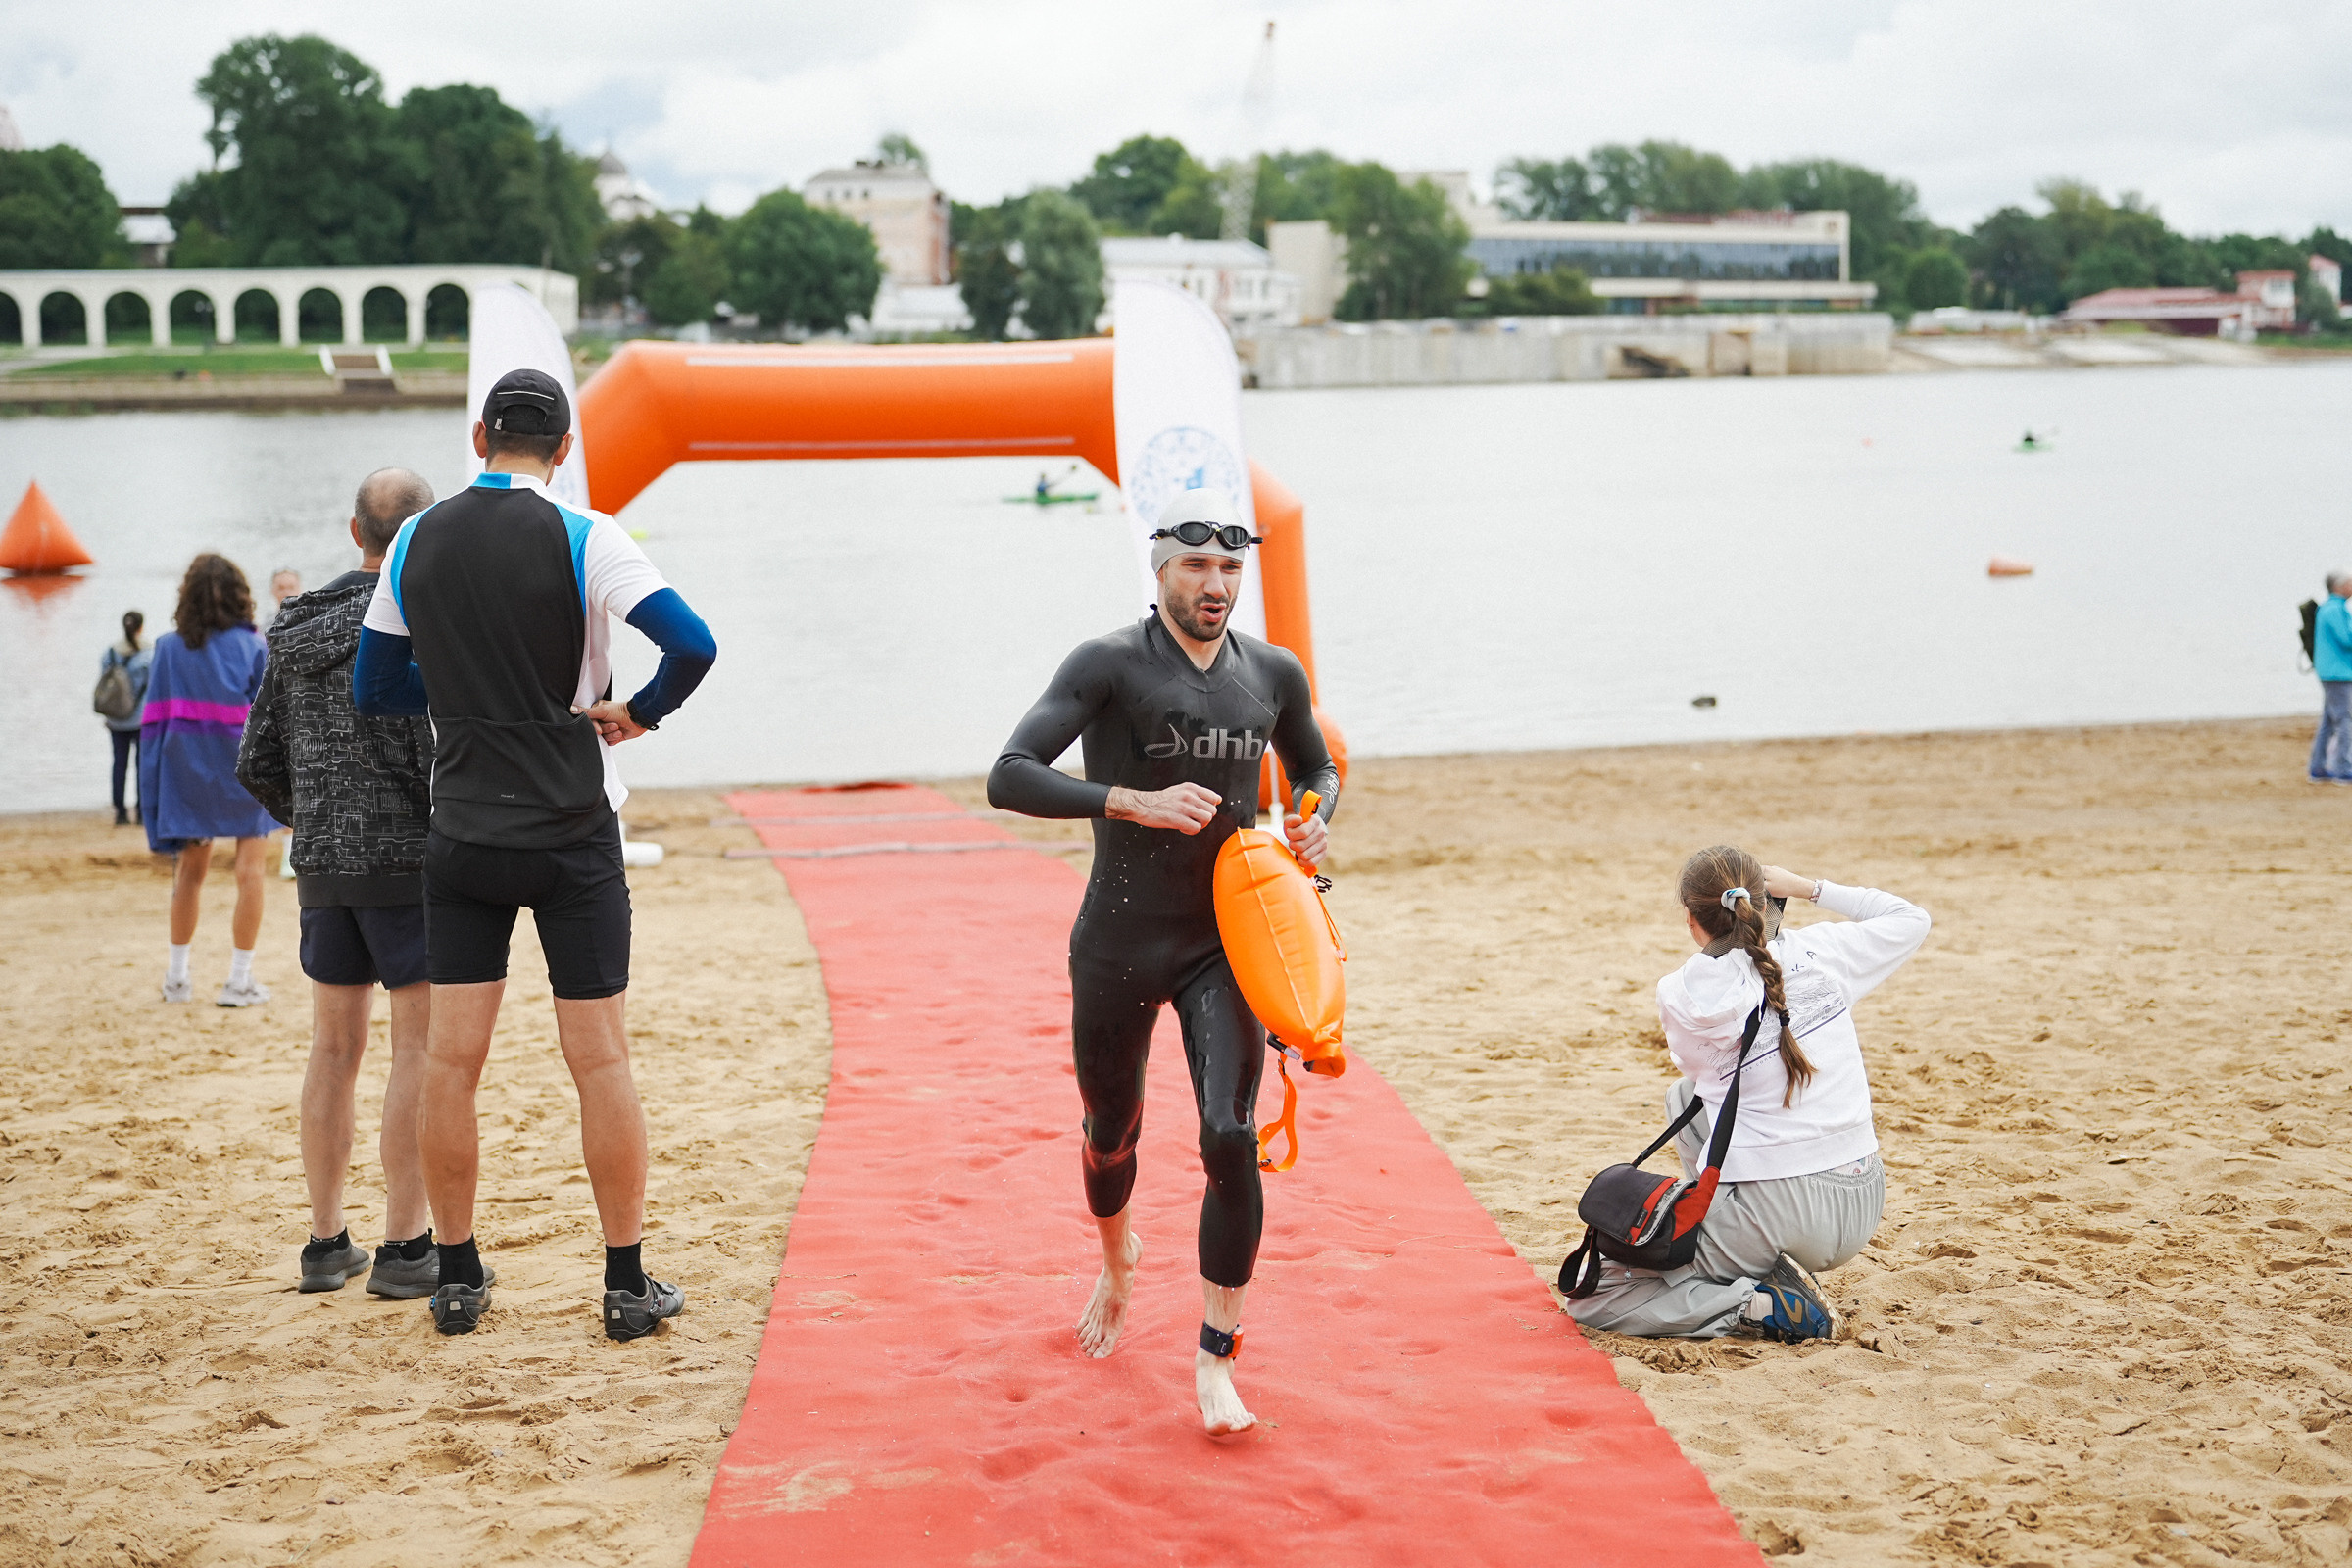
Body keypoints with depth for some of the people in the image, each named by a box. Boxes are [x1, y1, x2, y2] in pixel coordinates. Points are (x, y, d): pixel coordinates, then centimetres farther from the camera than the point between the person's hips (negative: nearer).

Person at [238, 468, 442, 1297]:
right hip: (411, 862, -7)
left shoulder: (297, 631, 9)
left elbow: (258, 766, 12)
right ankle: (404, 1248, -1)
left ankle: (327, 1242, 18)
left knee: (335, 1048, 13)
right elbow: (439, 756, -20)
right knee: (423, 1048, -1)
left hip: (323, 868, 7)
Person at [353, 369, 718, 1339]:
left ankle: (457, 1278, 15)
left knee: (450, 1059, 8)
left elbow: (374, 686, 10)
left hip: (462, 839, 3)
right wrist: (641, 712, -3)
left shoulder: (416, 542, 4)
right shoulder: (584, 540, -9)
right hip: (571, 835, -3)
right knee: (600, 1061, 2)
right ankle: (628, 1285, 8)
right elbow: (693, 645, -19)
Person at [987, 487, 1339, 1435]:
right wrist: (1133, 802, -32)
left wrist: (1314, 819, 0)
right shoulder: (1110, 664, -12)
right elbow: (1009, 778, -21)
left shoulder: (1274, 673, 2)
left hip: (1226, 941, 2)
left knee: (1231, 1137, -13)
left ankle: (1216, 1361, -2)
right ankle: (1116, 1258, 51)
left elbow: (1315, 766, 23)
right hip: (1119, 944, -2)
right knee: (1111, 1131, 16)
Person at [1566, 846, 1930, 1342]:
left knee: (1590, 1297, 10)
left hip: (1772, 1215, -5)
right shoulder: (1820, 951, -1)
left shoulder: (1681, 995, -10)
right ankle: (1780, 1273, 25)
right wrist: (1807, 887, 19)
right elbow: (1910, 919, 19)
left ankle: (1755, 1306, -8)